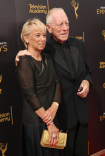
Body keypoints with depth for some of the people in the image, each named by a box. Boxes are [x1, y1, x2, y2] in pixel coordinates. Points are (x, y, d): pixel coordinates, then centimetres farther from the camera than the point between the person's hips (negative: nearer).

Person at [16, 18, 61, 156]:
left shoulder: (47, 58, 7)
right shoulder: (25, 62, -16)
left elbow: (57, 83, 2)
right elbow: (30, 95, -20)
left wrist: (54, 106, -16)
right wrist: (49, 123, -17)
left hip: (51, 117, 7)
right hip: (35, 122, -7)